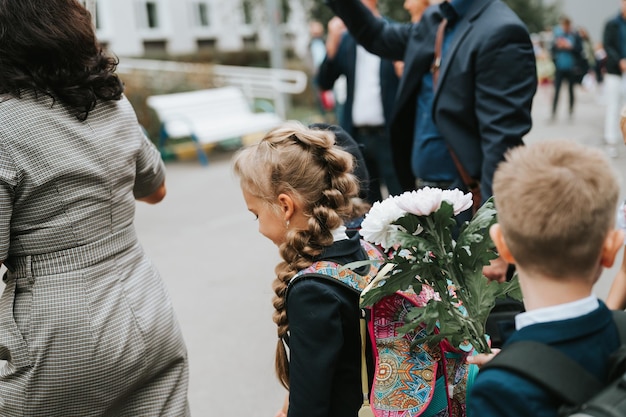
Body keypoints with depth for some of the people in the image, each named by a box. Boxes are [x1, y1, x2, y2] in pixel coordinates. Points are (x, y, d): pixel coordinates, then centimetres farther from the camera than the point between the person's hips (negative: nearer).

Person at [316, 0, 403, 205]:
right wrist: (332, 40, -5)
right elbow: (324, 83, 3)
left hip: (388, 134, -4)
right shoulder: (345, 39, 10)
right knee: (367, 203, 13)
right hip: (357, 135, 4)